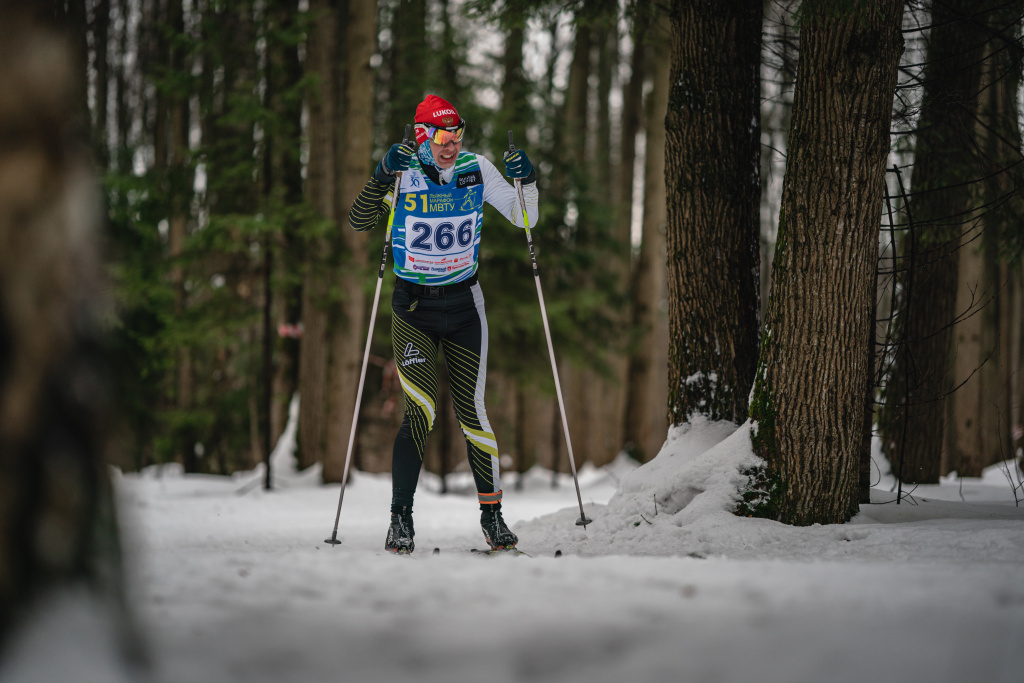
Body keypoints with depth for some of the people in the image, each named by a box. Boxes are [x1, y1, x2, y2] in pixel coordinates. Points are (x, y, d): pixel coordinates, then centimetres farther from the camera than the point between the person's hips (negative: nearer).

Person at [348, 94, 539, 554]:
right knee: (421, 412, -13)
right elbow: (359, 222, -18)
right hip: (414, 308, -2)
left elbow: (525, 219, 3)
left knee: (471, 411, 1)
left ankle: (491, 514, 14)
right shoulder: (404, 173, -8)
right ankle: (400, 520, -3)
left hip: (464, 306, 2)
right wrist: (381, 177, -32)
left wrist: (527, 181, -15)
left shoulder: (476, 169, -2)